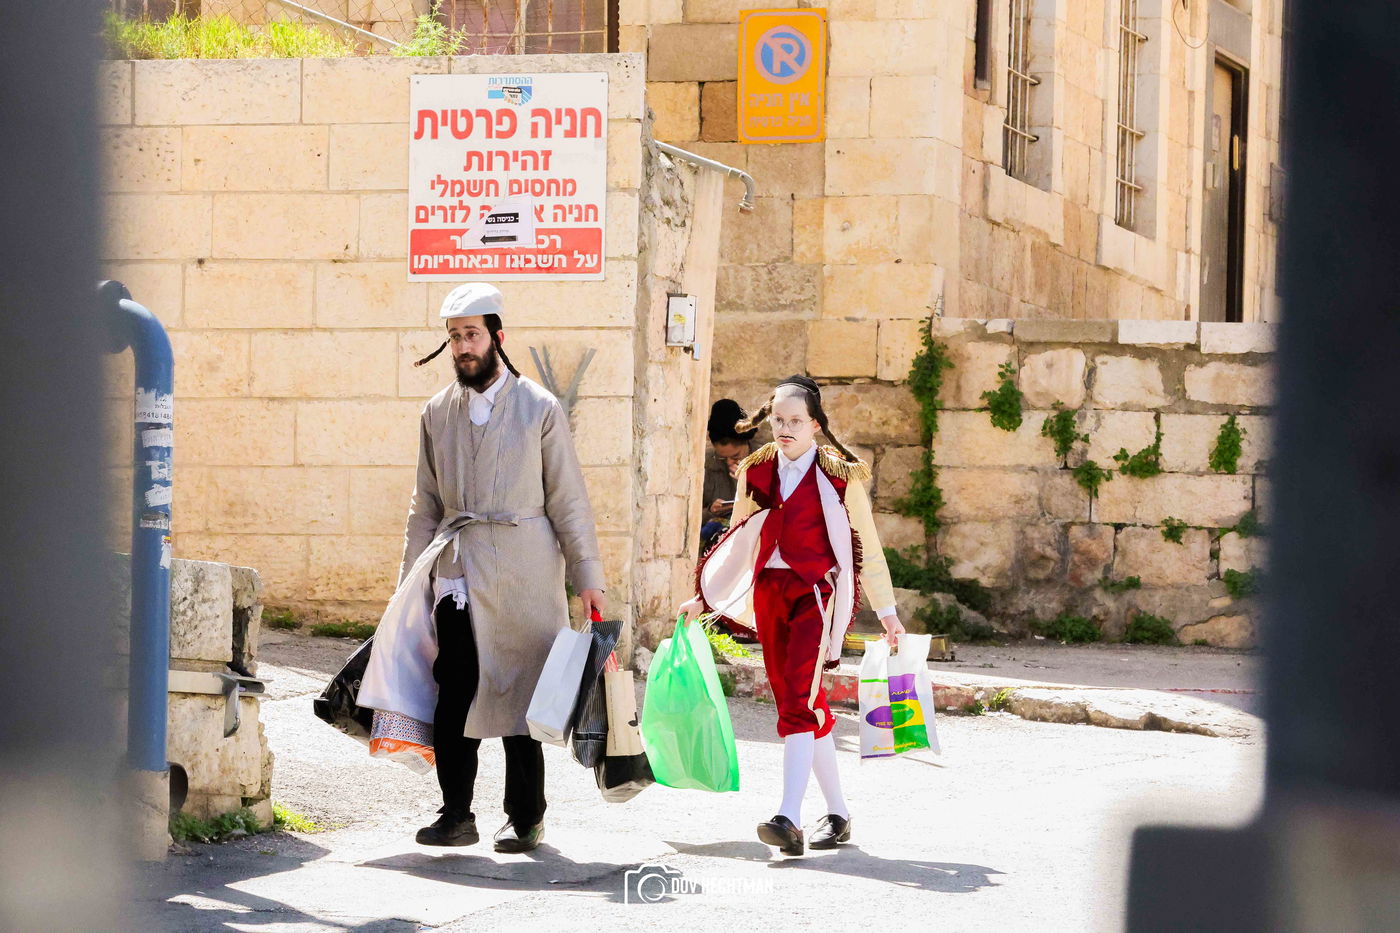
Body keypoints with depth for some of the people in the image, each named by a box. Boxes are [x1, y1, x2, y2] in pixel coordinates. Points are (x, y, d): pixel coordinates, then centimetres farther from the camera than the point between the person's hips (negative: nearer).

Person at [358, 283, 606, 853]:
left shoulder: (539, 409, 2)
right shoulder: (438, 413, 12)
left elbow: (568, 500, 2)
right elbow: (425, 507, 17)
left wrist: (588, 578, -2)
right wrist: (410, 580, 12)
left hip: (522, 571, -3)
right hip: (456, 571, 3)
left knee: (519, 693, 1)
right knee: (453, 692, -8)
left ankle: (526, 817, 12)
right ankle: (456, 815, -3)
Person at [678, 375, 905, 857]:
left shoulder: (840, 476, -1)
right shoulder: (756, 473, 10)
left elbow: (867, 547, 6)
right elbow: (737, 542, 20)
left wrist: (886, 610, 10)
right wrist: (705, 597, 15)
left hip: (817, 591, -5)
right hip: (769, 594, 5)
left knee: (798, 699, -18)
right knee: (804, 706, 9)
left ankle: (789, 819, -27)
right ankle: (837, 814, 20)